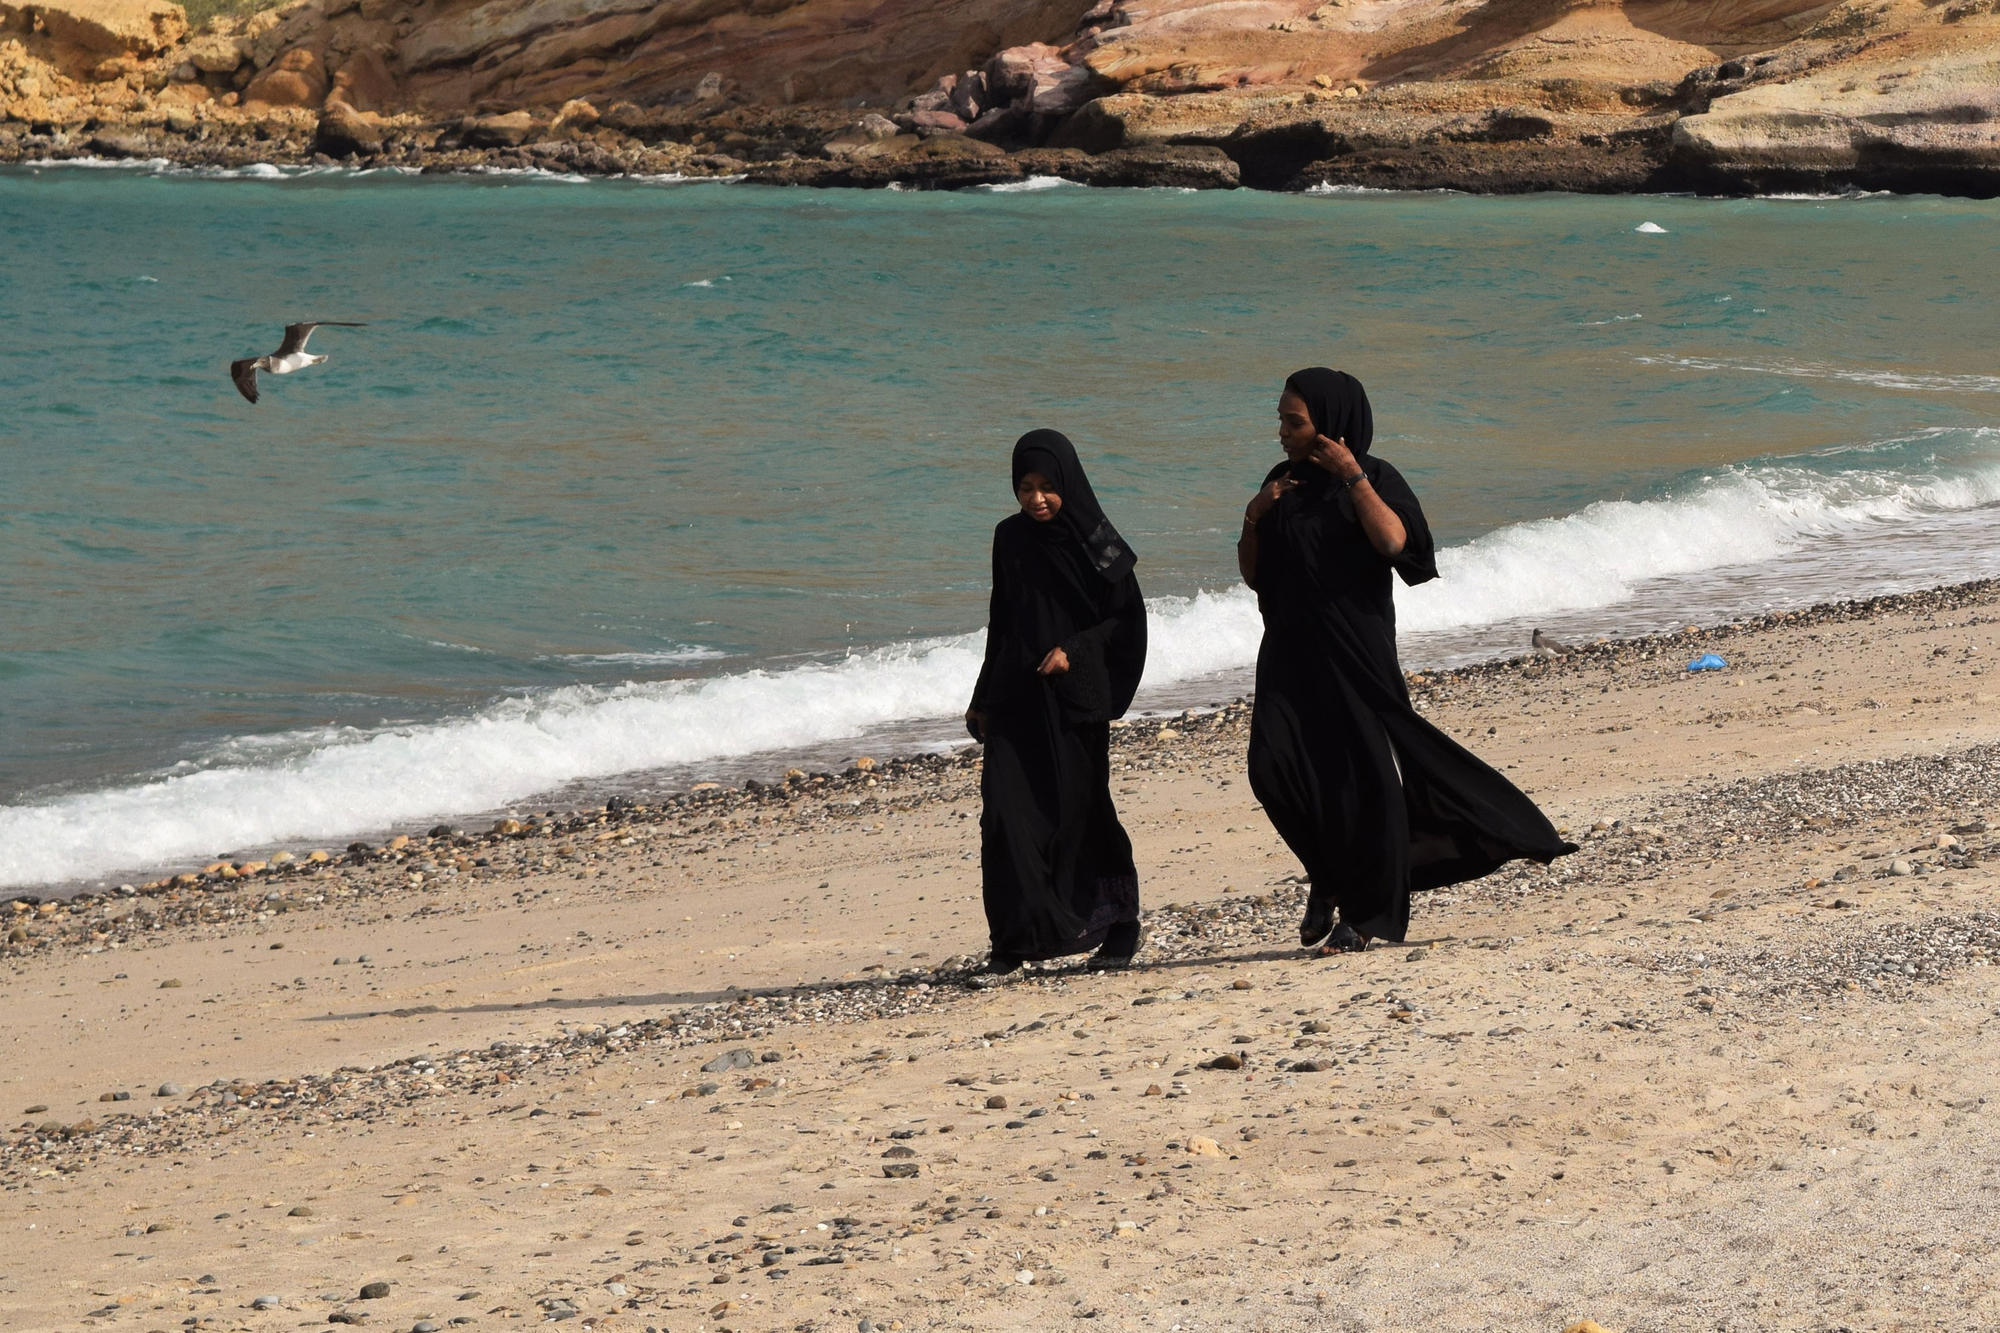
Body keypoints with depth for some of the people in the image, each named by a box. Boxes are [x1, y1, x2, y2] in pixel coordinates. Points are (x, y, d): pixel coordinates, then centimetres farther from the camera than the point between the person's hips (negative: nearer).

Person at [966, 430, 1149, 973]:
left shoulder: (1094, 541, -4)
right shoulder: (1010, 539, 8)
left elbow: (1127, 618, -2)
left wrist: (1074, 650, -15)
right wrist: (983, 699, 16)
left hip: (1074, 697, -3)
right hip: (1016, 695, 3)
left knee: (1078, 808, 1)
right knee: (1006, 811, -9)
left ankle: (1119, 922, 19)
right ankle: (1015, 938, -8)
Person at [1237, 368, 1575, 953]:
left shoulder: (1375, 480, -3)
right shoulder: (1281, 484, 12)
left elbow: (1393, 541, -22)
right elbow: (1253, 574, 13)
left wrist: (1352, 477, -18)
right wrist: (1254, 517, -3)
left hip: (1355, 650, -4)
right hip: (1290, 652, 4)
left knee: (1362, 777, -4)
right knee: (1273, 764, -12)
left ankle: (1363, 913, 8)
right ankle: (1328, 877, 10)